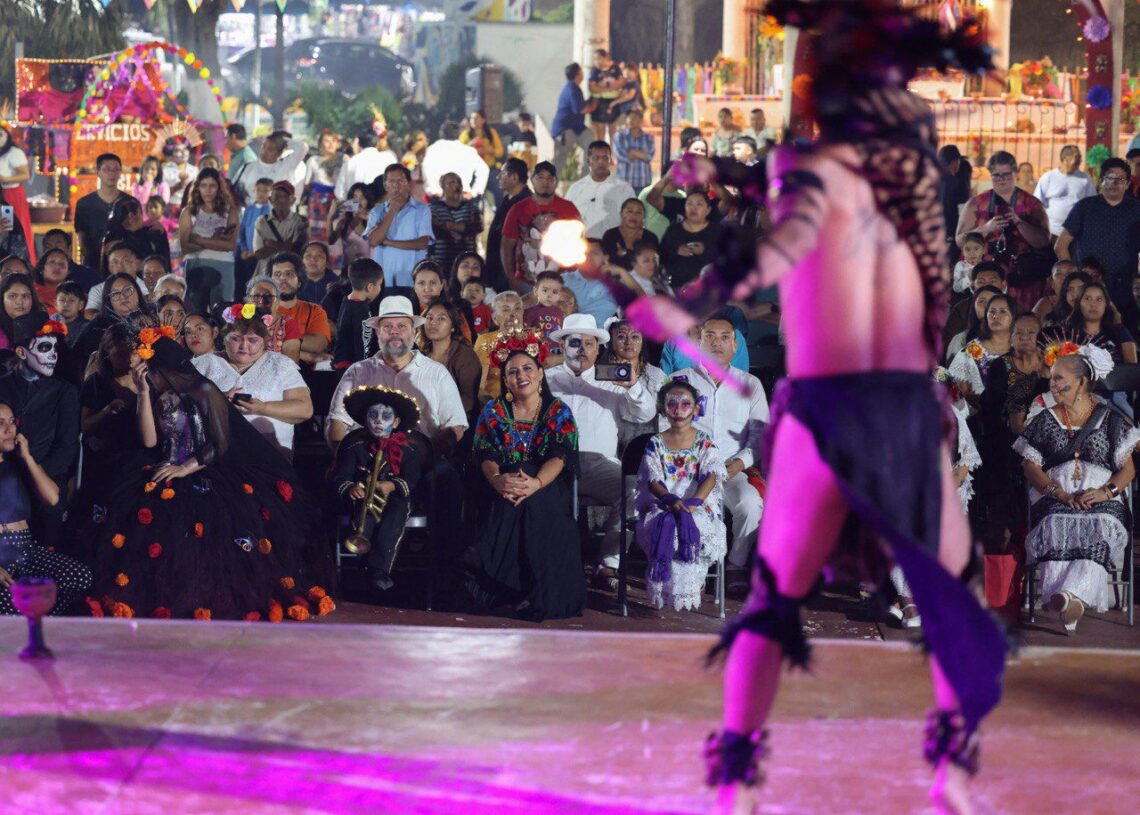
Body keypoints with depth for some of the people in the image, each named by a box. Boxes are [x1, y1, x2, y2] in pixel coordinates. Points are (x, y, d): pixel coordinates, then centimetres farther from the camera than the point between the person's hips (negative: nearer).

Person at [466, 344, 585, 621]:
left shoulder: (558, 412, 10)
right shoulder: (493, 411, 15)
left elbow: (560, 456, -6)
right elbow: (486, 456, 2)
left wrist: (536, 483, -28)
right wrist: (497, 480, -24)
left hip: (546, 488, -1)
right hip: (503, 491, 1)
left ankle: (539, 595, -28)